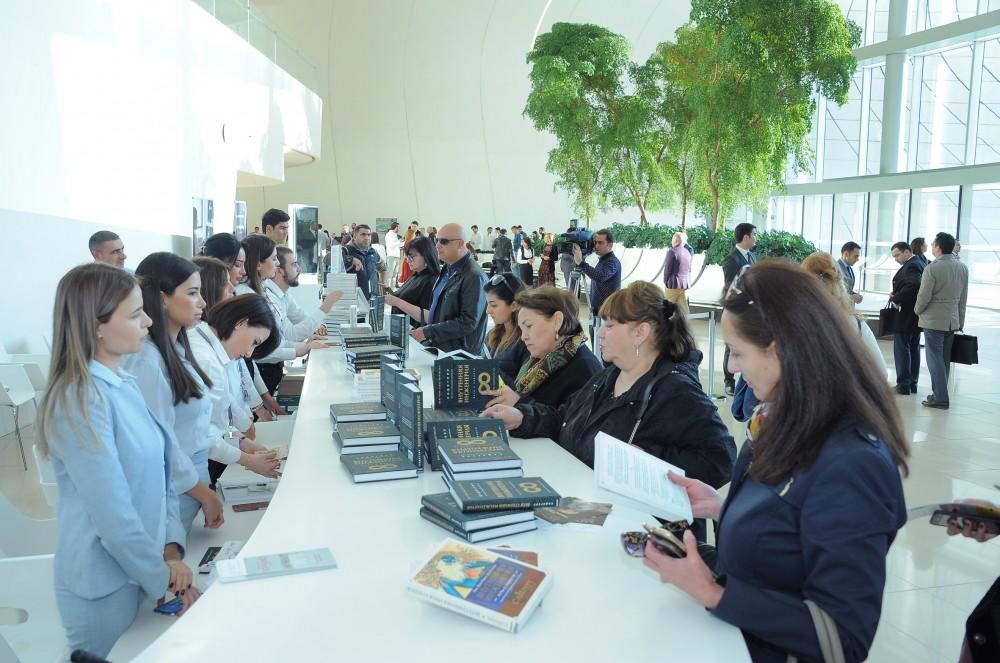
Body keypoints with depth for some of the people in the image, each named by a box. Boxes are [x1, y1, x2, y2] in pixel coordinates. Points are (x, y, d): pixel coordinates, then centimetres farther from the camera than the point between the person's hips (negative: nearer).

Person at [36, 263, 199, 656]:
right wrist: (162, 579, -13)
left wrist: (170, 550, -4)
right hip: (106, 585, -8)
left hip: (141, 568, 8)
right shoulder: (81, 400, -24)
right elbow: (113, 515, -24)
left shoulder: (121, 384, 3)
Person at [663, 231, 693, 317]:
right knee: (683, 306, 8)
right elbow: (689, 269, 13)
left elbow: (667, 268, -13)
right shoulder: (687, 252, 7)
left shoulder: (672, 251, -14)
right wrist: (688, 282, 19)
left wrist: (665, 281, -2)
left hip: (674, 284, -6)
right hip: (685, 284, 6)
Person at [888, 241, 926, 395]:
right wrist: (896, 295, 3)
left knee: (902, 349, -5)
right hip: (916, 315, 10)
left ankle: (903, 385, -3)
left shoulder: (911, 266, -16)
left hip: (906, 314, -10)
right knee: (913, 348, 13)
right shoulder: (918, 264, 15)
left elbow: (912, 286, -31)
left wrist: (895, 299, -20)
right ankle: (912, 384, 18)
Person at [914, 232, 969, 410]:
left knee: (935, 358, -2)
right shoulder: (963, 268, 6)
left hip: (933, 320, -6)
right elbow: (963, 298, 11)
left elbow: (924, 296, -15)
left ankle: (941, 398, -3)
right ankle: (940, 393, 21)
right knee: (945, 359, 14)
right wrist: (961, 321, 18)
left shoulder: (931, 268, -16)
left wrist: (917, 310, 5)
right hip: (953, 320, 6)